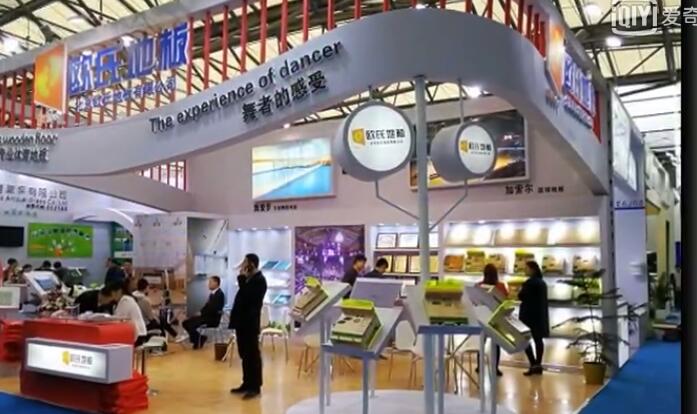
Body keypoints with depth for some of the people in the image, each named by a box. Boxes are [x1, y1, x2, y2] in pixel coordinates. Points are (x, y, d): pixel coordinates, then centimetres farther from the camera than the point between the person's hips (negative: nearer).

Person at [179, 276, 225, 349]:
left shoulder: (219, 294, -15)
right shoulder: (212, 294, 14)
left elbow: (213, 309, -23)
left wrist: (201, 313, -16)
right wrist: (200, 313, -1)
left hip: (213, 319, -10)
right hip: (206, 316, 10)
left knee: (191, 325, -24)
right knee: (186, 323, 1)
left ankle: (198, 342, -2)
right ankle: (200, 338, 6)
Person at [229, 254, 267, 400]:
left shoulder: (259, 280, -12)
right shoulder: (248, 279, 16)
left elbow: (247, 296, -25)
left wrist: (242, 278, -19)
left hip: (250, 322, -9)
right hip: (243, 321, 9)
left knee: (253, 354, -2)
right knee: (244, 354, 14)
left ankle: (255, 386, 5)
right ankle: (247, 384, 22)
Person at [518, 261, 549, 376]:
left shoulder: (530, 282, -16)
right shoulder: (542, 282, 12)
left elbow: (521, 297, -16)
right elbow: (542, 299, 17)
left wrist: (520, 291, 2)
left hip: (530, 314, -9)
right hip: (540, 314, 9)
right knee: (538, 339, 9)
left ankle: (533, 365, -8)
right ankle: (538, 365, 12)